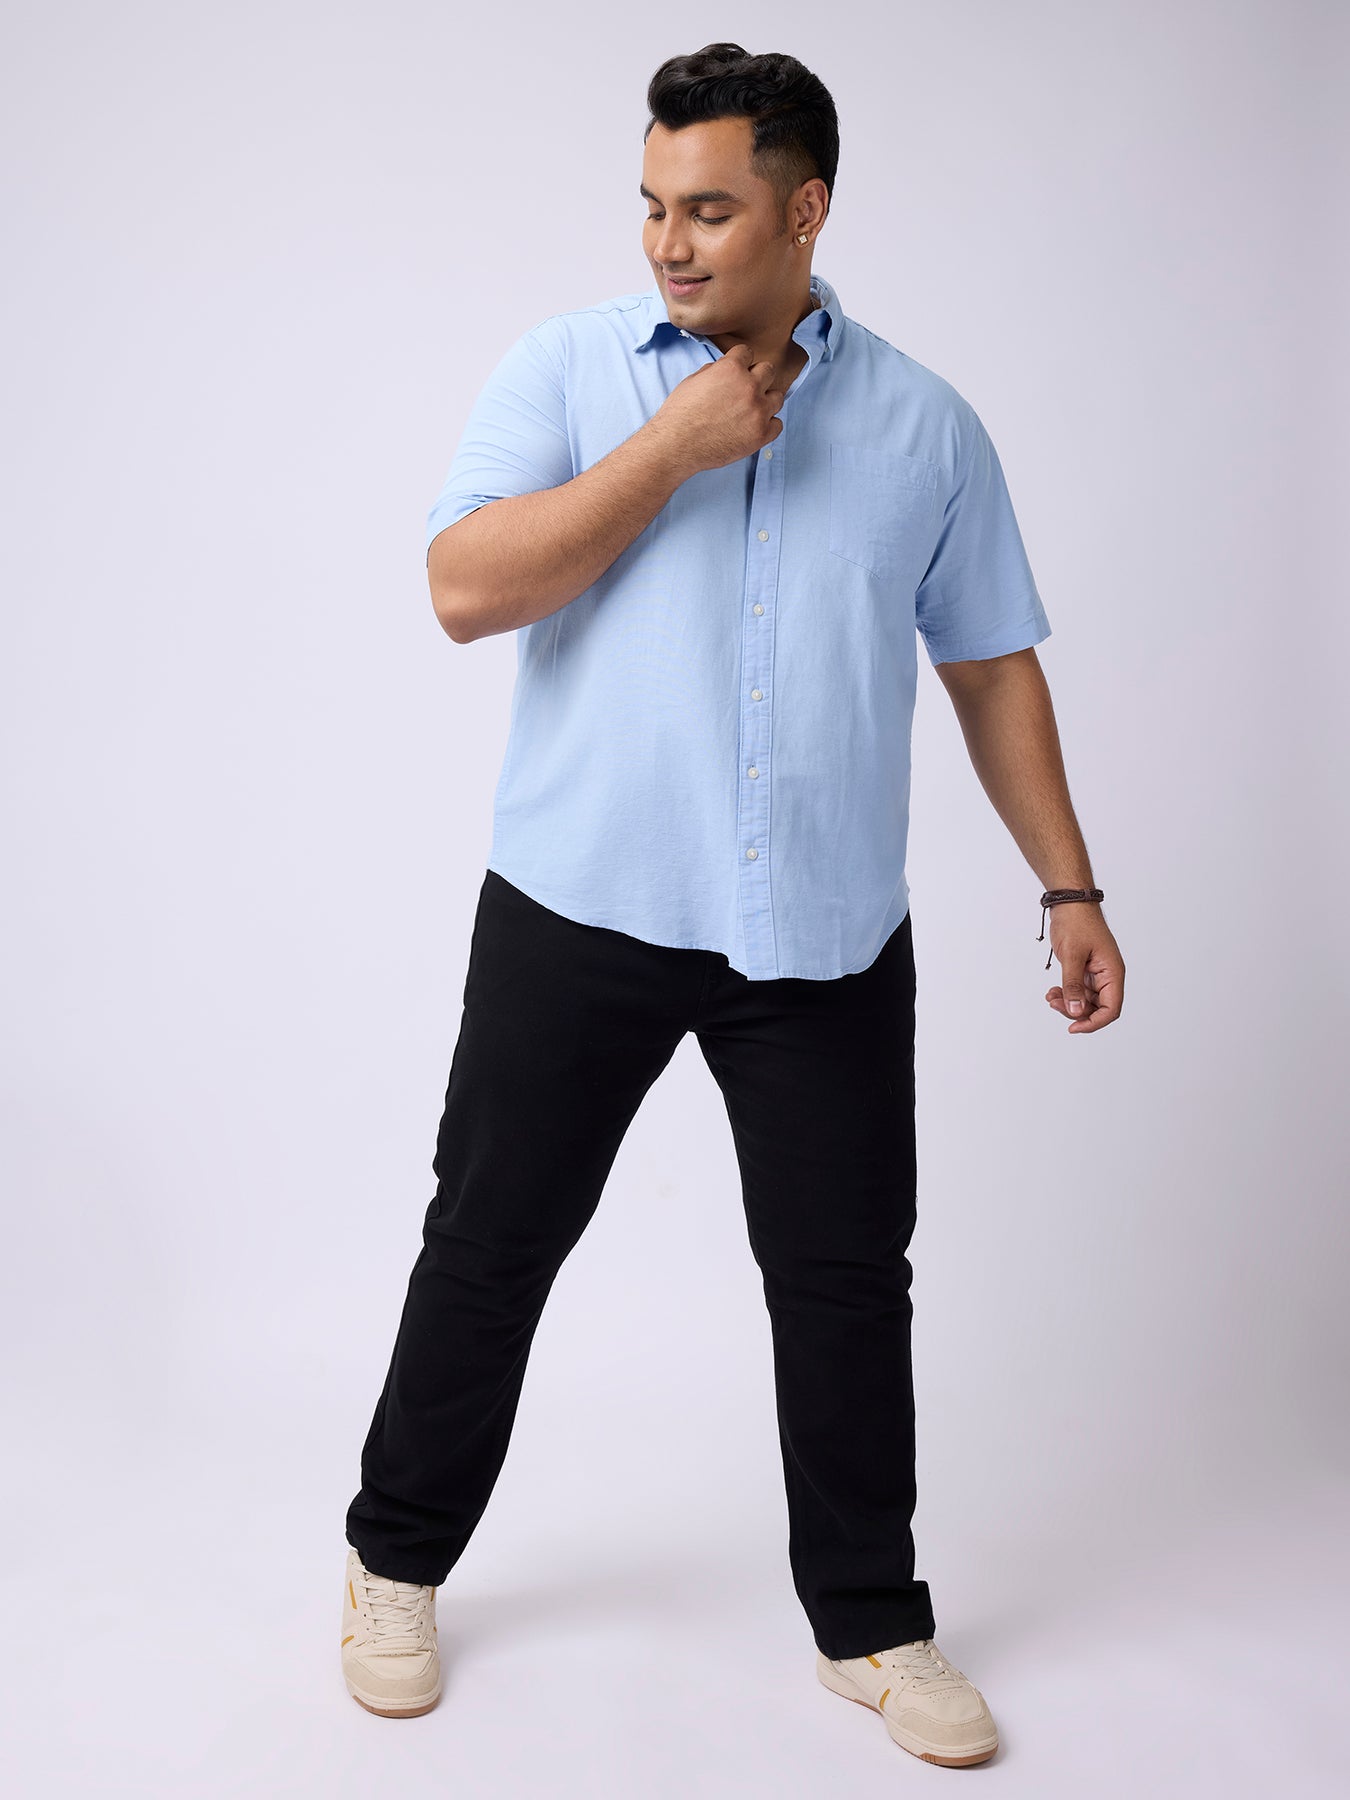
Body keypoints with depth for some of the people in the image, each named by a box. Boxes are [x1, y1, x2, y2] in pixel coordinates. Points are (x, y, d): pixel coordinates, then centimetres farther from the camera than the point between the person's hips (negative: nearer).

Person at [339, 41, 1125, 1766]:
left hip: (825, 934, 2)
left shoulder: (926, 423, 7)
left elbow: (992, 663, 11)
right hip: (581, 909, -1)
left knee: (845, 1279, 8)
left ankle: (870, 1622, 26)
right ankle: (398, 1560, 30)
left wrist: (1069, 884, 7)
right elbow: (465, 587, -10)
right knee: (489, 1242, 9)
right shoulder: (566, 366, 1)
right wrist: (675, 450, -13)